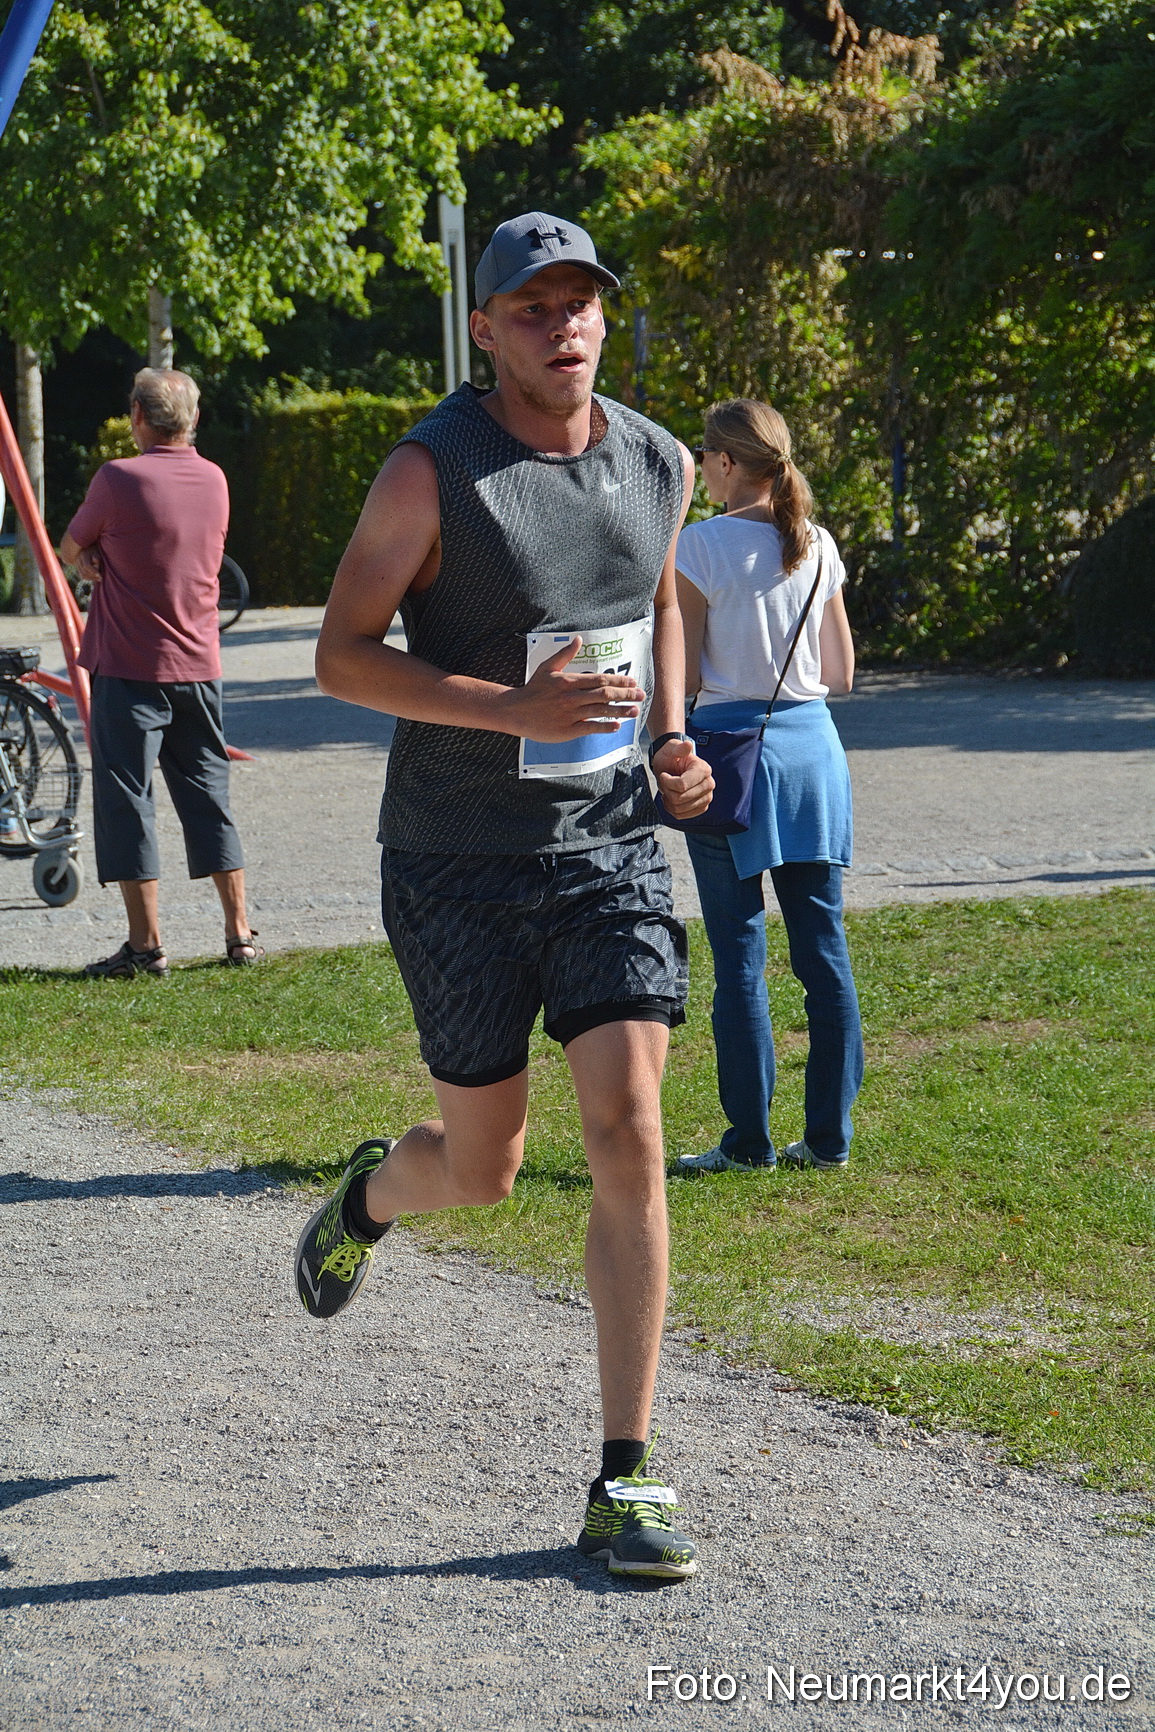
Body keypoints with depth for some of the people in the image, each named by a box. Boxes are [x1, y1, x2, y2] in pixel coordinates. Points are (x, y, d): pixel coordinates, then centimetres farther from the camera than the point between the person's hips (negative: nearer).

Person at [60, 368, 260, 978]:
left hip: (128, 669, -5)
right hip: (198, 665, 5)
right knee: (208, 796, 12)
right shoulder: (213, 480, 5)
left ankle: (146, 944, -2)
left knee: (126, 798, 0)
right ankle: (240, 934, 12)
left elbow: (70, 548, 0)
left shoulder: (119, 479, -13)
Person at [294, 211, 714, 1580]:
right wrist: (516, 709, -24)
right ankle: (370, 1195, 46)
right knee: (482, 1169, 6)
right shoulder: (432, 470, -12)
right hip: (460, 864, -3)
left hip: (610, 843, 3)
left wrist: (673, 739, 5)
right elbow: (342, 654, -11)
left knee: (628, 1135, -10)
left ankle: (624, 1483, -4)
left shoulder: (659, 464, 4)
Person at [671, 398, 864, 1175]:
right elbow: (842, 673, 10)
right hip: (813, 741, 5)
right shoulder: (818, 545, 5)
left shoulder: (704, 544, -9)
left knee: (740, 958, 1)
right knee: (824, 949, 8)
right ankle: (829, 1134, 10)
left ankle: (750, 1140, 4)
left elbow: (685, 675, -9)